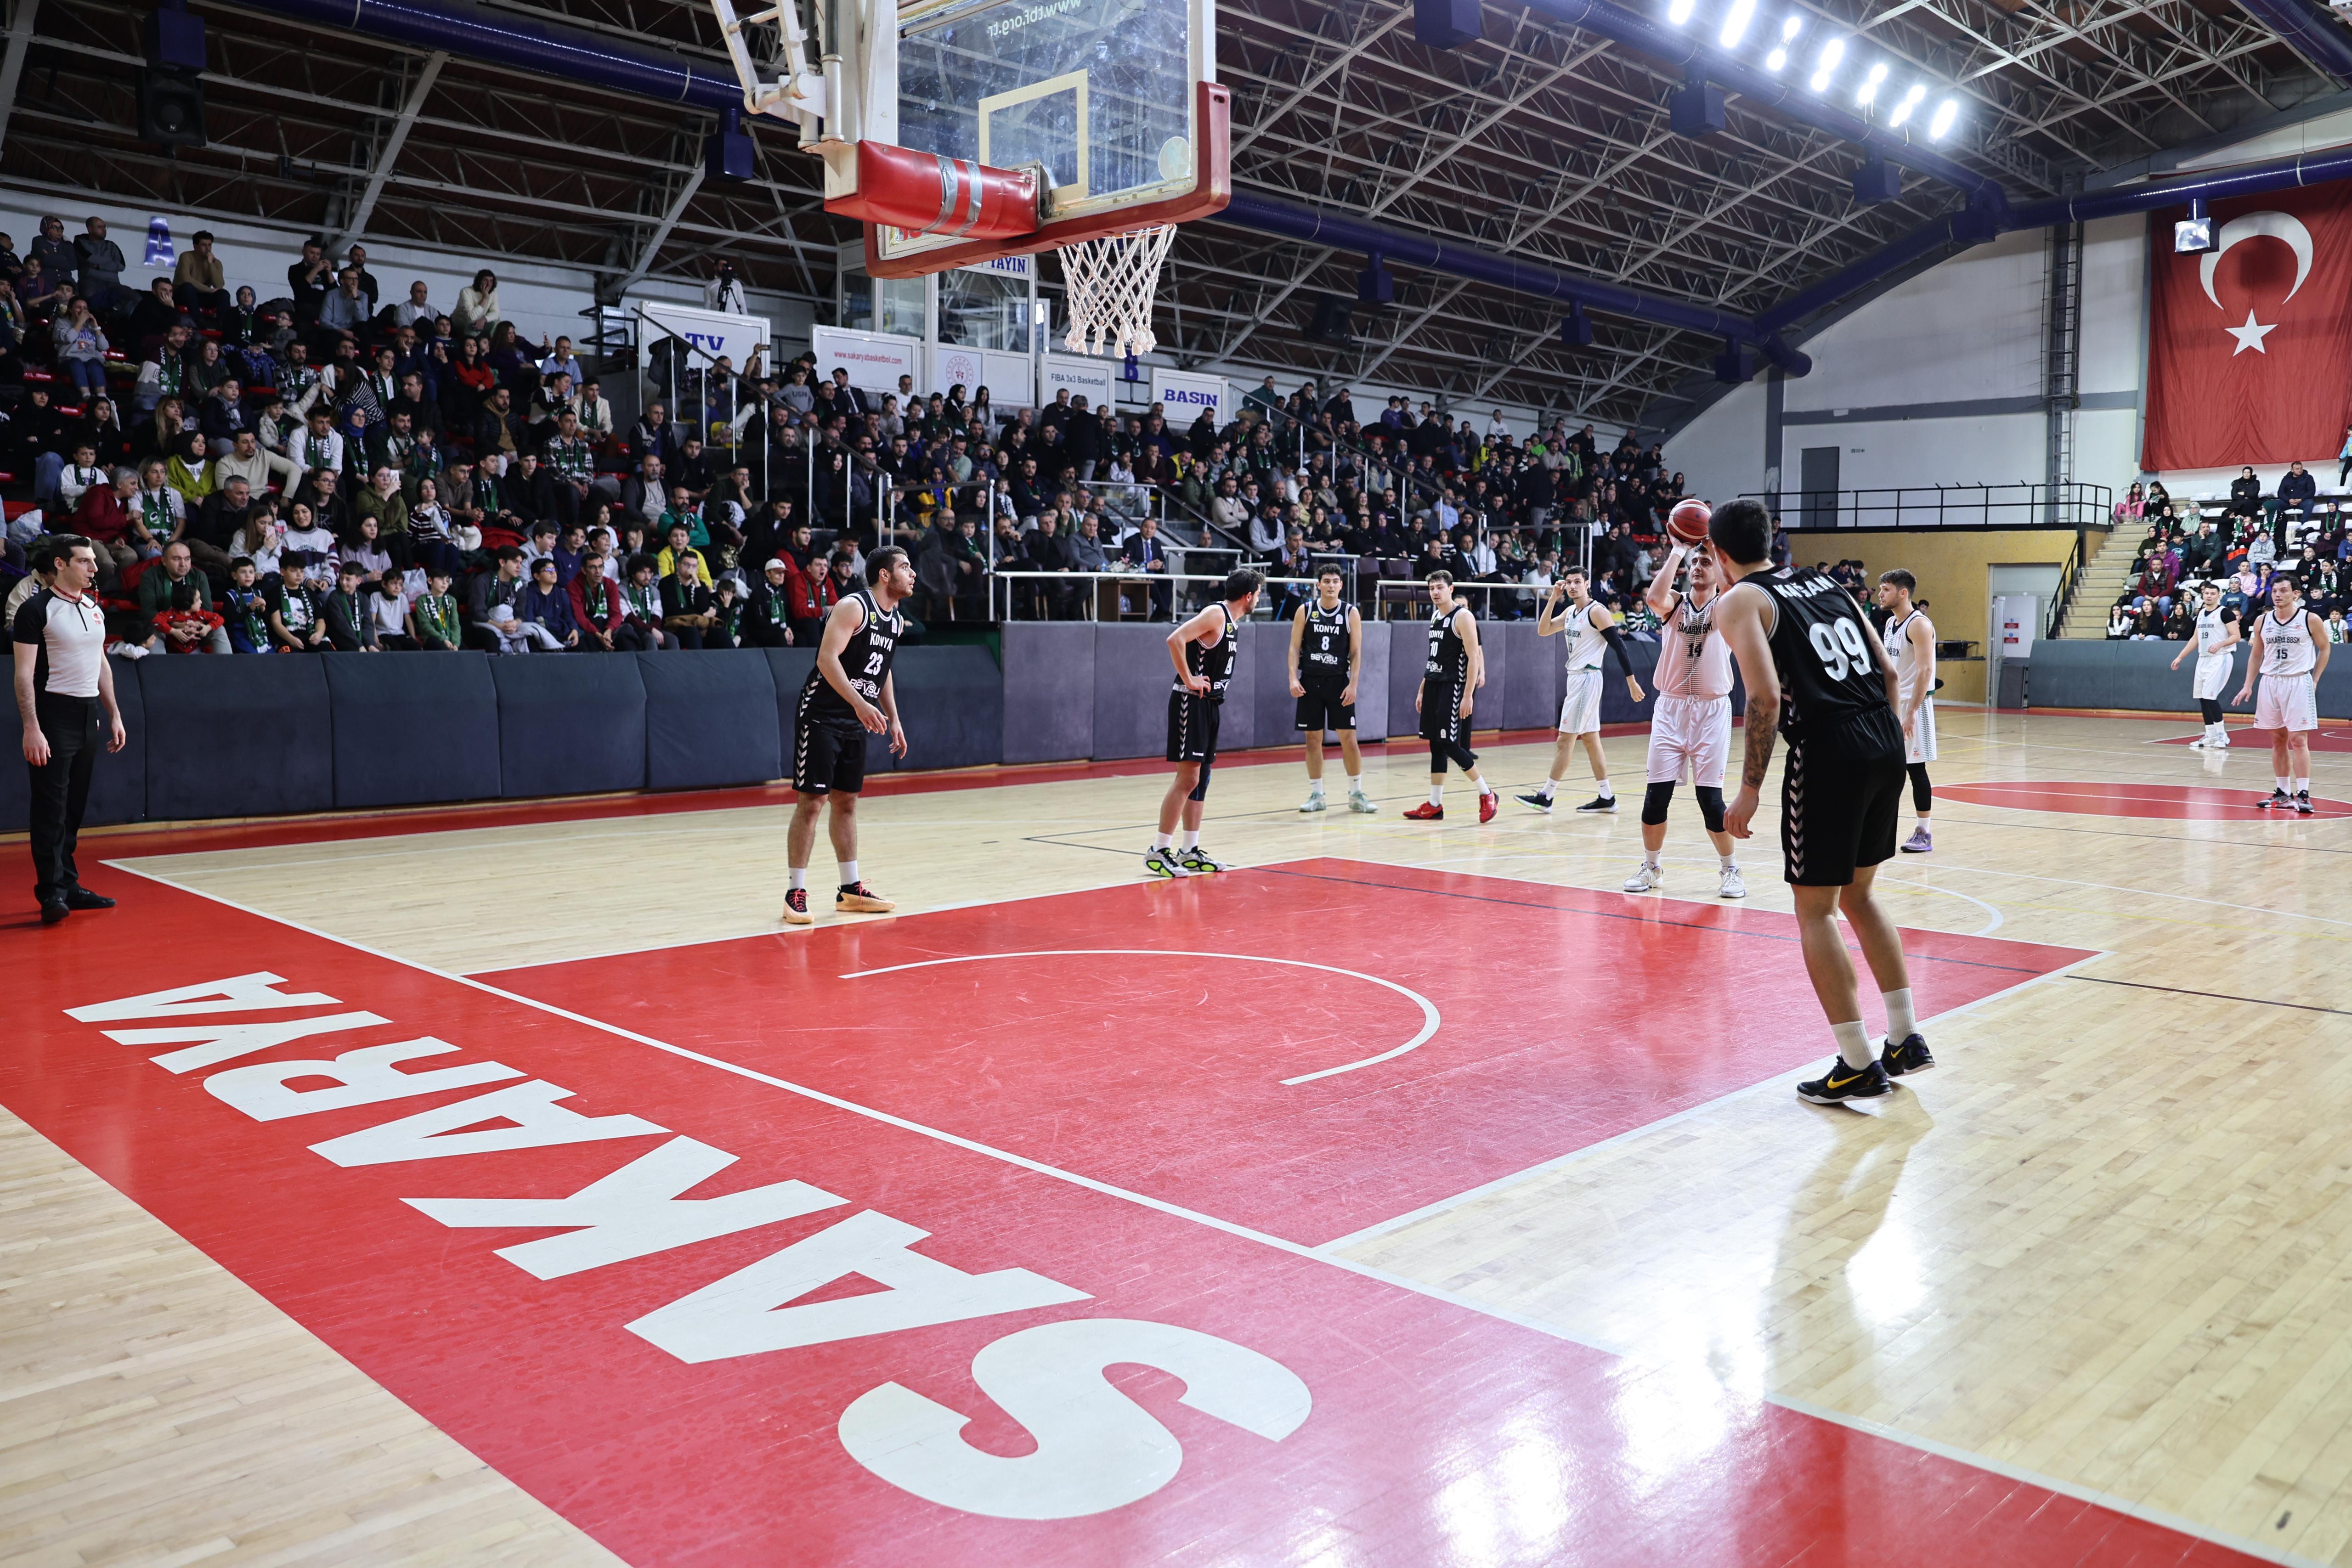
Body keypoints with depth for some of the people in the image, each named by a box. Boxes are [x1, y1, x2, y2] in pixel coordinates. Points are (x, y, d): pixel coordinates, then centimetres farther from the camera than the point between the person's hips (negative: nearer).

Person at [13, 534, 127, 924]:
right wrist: (31, 728, -19)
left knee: (75, 805, 10)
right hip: (54, 713, -7)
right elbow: (24, 673, -12)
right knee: (51, 807, -6)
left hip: (89, 714, 7)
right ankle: (51, 892, -5)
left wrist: (114, 715, 17)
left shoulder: (94, 607, 13)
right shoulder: (36, 610, -9)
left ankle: (69, 884, 16)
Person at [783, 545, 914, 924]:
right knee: (811, 801, -7)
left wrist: (894, 719, 18)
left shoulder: (896, 619, 11)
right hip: (821, 716, -8)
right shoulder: (854, 606, -15)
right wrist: (860, 704, -32)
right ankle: (796, 894, -1)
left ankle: (851, 891, 19)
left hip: (856, 722, 8)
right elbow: (827, 659, -24)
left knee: (847, 801, 13)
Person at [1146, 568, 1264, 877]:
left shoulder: (1233, 622, 15)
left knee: (1201, 779, 11)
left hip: (1211, 703, 10)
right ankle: (1158, 852, -9)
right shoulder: (1215, 613, -14)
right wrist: (1189, 680, -21)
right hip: (1191, 702, -10)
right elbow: (1175, 639, -26)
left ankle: (1190, 852, 17)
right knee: (1187, 778, -12)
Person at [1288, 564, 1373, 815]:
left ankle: (1356, 795, 8)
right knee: (1313, 738, 4)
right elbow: (1295, 647, 3)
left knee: (1349, 738, -3)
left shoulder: (1351, 613, 1)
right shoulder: (1305, 611, 3)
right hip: (1310, 681, 1)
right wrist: (1293, 678, -9)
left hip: (1339, 681, -1)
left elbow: (1356, 652, 0)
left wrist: (1353, 684, -9)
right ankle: (1316, 796, 13)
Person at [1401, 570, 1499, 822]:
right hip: (1434, 686, 8)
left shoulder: (1463, 617, -10)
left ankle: (1486, 794, 2)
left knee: (1450, 744, -11)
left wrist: (1468, 695, -21)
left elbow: (1474, 658, -15)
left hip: (1454, 687, -8)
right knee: (1436, 746, 8)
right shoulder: (1435, 616, 15)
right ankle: (1434, 806, 11)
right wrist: (1422, 690, 18)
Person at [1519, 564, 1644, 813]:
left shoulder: (1597, 611, -12)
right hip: (1576, 678, 9)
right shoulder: (1570, 612, 13)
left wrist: (1631, 681, -16)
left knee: (1565, 739, -6)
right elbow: (1543, 630, 10)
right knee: (1590, 738, 10)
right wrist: (1553, 598, 2)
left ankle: (1546, 797, -3)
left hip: (1587, 679, -9)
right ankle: (1606, 797, 14)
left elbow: (1619, 645, -14)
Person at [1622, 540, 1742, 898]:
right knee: (1657, 794, 0)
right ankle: (1650, 867, 17)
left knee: (1710, 797, -4)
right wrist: (1678, 550, -15)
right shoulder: (1675, 603, 5)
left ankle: (1730, 869, 13)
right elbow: (1654, 598, -19)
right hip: (1671, 707, 2)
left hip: (1712, 710, -2)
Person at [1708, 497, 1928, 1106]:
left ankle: (1859, 1065, 6)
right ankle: (1906, 1039, 24)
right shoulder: (1825, 582, 20)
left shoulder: (1740, 601, -1)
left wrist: (1750, 789, -10)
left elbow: (1766, 697, -14)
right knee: (1857, 896, 22)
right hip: (1885, 743, 7)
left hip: (1828, 752, -7)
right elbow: (1888, 672, 17)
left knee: (1815, 911, 5)